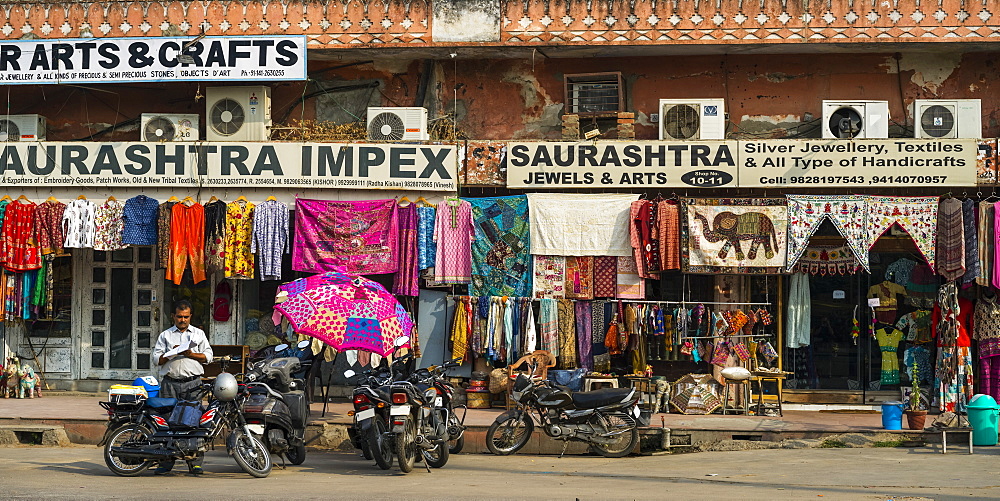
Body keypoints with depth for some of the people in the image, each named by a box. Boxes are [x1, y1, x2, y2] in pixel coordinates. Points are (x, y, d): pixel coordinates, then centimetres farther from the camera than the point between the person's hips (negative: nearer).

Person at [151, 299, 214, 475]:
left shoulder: (199, 334, 17)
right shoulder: (165, 335, 17)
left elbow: (208, 355, 10)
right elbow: (157, 358, 9)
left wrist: (191, 354, -6)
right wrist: (171, 354, -8)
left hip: (193, 383, 0)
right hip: (170, 383, 0)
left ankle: (195, 462, -5)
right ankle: (165, 462, 0)